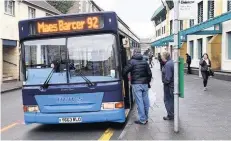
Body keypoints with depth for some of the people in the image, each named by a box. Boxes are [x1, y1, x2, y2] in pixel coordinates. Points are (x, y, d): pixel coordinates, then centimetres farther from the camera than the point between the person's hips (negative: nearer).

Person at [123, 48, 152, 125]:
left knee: (139, 102, -3)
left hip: (136, 84, -5)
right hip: (145, 84, 5)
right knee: (146, 101, 10)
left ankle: (142, 120, 1)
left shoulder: (132, 62, -6)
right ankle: (146, 118, 21)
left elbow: (125, 71, -9)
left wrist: (125, 78, 9)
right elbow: (149, 73, 10)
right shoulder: (145, 62, 8)